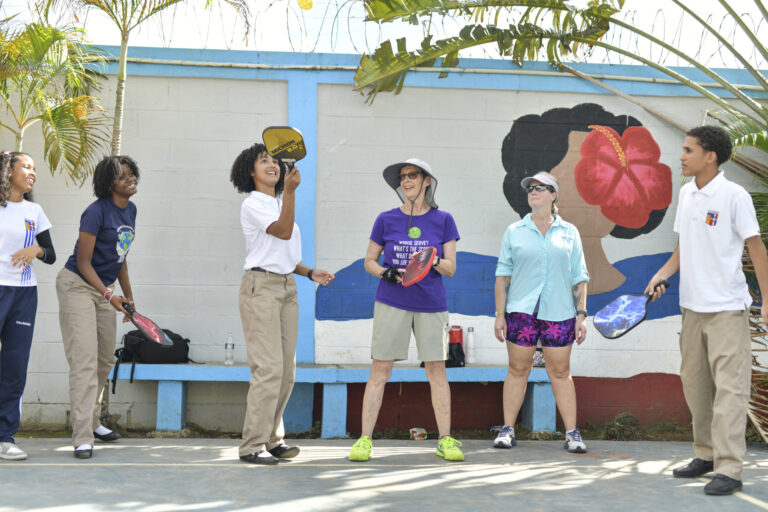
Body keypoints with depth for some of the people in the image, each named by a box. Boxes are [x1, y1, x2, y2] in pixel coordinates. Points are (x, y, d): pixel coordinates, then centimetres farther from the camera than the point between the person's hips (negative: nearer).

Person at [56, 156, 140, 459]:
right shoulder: (96, 212, -17)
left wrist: (128, 297, 18)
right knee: (85, 360, -14)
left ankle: (91, 421, 32)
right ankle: (82, 438, -13)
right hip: (77, 286, -8)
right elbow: (83, 263, -17)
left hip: (104, 290, 8)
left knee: (106, 360, 14)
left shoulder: (130, 210, 6)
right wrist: (110, 295, -24)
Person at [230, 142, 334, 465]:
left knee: (286, 371, 7)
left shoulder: (279, 204, 20)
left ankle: (272, 439, 16)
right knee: (269, 368, -13)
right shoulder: (253, 204, -4)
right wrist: (290, 190, -28)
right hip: (261, 286, -8)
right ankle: (253, 445, -7)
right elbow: (283, 232, -20)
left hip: (287, 287, 8)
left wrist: (310, 273, 11)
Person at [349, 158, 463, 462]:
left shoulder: (443, 220, 5)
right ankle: (365, 439, 4)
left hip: (431, 305, 1)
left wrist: (434, 260, -18)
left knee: (437, 371, 3)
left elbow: (451, 268, 4)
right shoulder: (386, 220, 4)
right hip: (391, 303, 0)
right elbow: (369, 262, 10)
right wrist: (385, 273, -11)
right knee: (379, 370, -2)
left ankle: (445, 440, 12)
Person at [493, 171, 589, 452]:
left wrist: (581, 314, 2)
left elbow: (579, 278, 10)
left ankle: (572, 433, 7)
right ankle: (507, 429, 10)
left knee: (560, 372, 2)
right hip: (521, 310, 0)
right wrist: (500, 314, 0)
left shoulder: (569, 232, 9)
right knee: (517, 369, 2)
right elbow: (503, 275, 7)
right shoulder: (514, 232, 8)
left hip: (559, 313, 0)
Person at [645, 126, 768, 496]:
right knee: (694, 383, 12)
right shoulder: (685, 193, 9)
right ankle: (705, 455, 25)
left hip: (727, 308, -7)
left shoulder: (734, 196, -11)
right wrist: (663, 274, 3)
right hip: (692, 305, 7)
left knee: (728, 387, -5)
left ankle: (728, 469, -3)